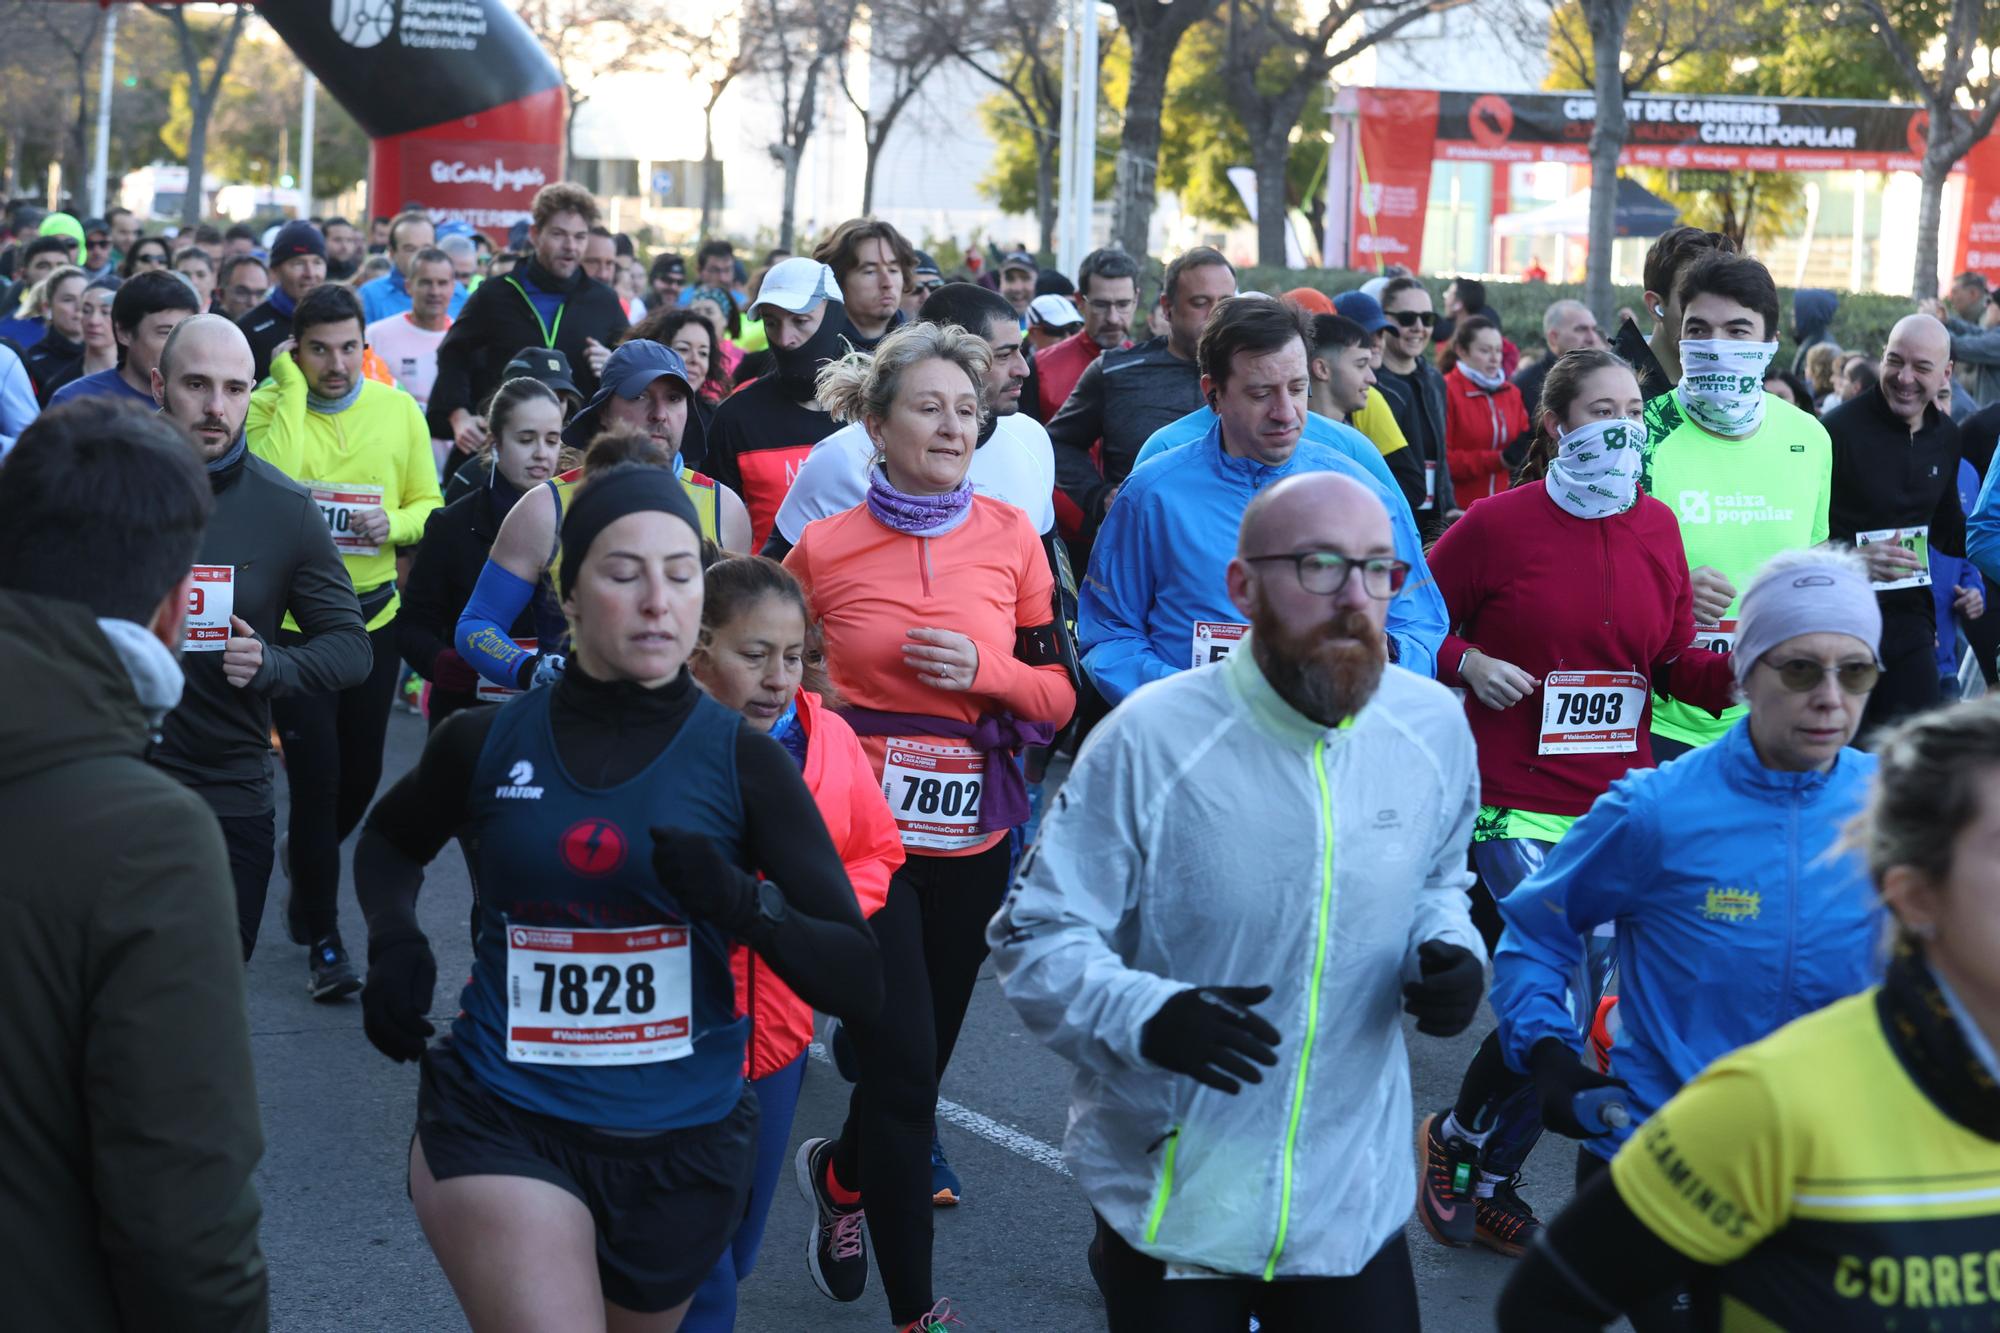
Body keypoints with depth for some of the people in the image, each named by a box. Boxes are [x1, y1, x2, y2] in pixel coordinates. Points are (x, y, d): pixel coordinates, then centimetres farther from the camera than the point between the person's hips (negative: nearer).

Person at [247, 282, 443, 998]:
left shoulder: (398, 411, 1)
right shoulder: (269, 406, -8)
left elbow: (429, 504, 7)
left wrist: (396, 522, -15)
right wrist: (292, 388, -21)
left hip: (373, 617, 4)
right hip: (293, 617, -4)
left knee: (360, 775, 16)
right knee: (316, 778, -7)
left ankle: (306, 857, 48)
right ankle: (324, 944, 3)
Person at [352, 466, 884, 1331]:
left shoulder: (745, 764, -5)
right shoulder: (486, 742, -3)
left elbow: (859, 982, -8)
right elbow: (389, 841, 20)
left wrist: (742, 905, -26)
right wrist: (394, 937, -1)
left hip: (683, 1140, 2)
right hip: (502, 1121, -1)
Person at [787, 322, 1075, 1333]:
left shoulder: (1010, 539, 0)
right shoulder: (823, 549, -5)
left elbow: (1057, 697, 3)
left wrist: (985, 669, -15)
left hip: (972, 842, 3)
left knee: (919, 1064, 16)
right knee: (903, 1072, -7)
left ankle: (840, 1174, 48)